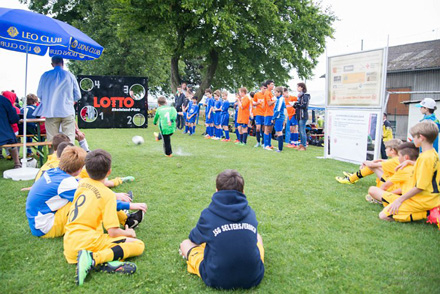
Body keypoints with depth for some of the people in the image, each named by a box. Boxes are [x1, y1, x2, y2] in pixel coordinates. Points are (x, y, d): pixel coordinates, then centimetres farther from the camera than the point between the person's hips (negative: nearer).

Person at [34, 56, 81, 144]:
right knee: (69, 139, -1)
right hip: (67, 111, -1)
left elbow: (39, 94, 9)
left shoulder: (45, 76, 4)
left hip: (50, 112, 1)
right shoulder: (70, 76, 1)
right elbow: (78, 96, 4)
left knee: (52, 139, 5)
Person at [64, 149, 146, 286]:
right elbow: (113, 232, -11)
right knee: (138, 245, -8)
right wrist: (127, 233, 9)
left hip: (69, 245, 7)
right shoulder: (108, 194, -9)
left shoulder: (82, 183, 9)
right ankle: (94, 259, -23)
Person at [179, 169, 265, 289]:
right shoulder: (251, 213, -3)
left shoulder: (208, 215, -10)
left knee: (185, 243, 17)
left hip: (217, 280, -2)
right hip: (253, 279, 3)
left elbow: (194, 238, 12)